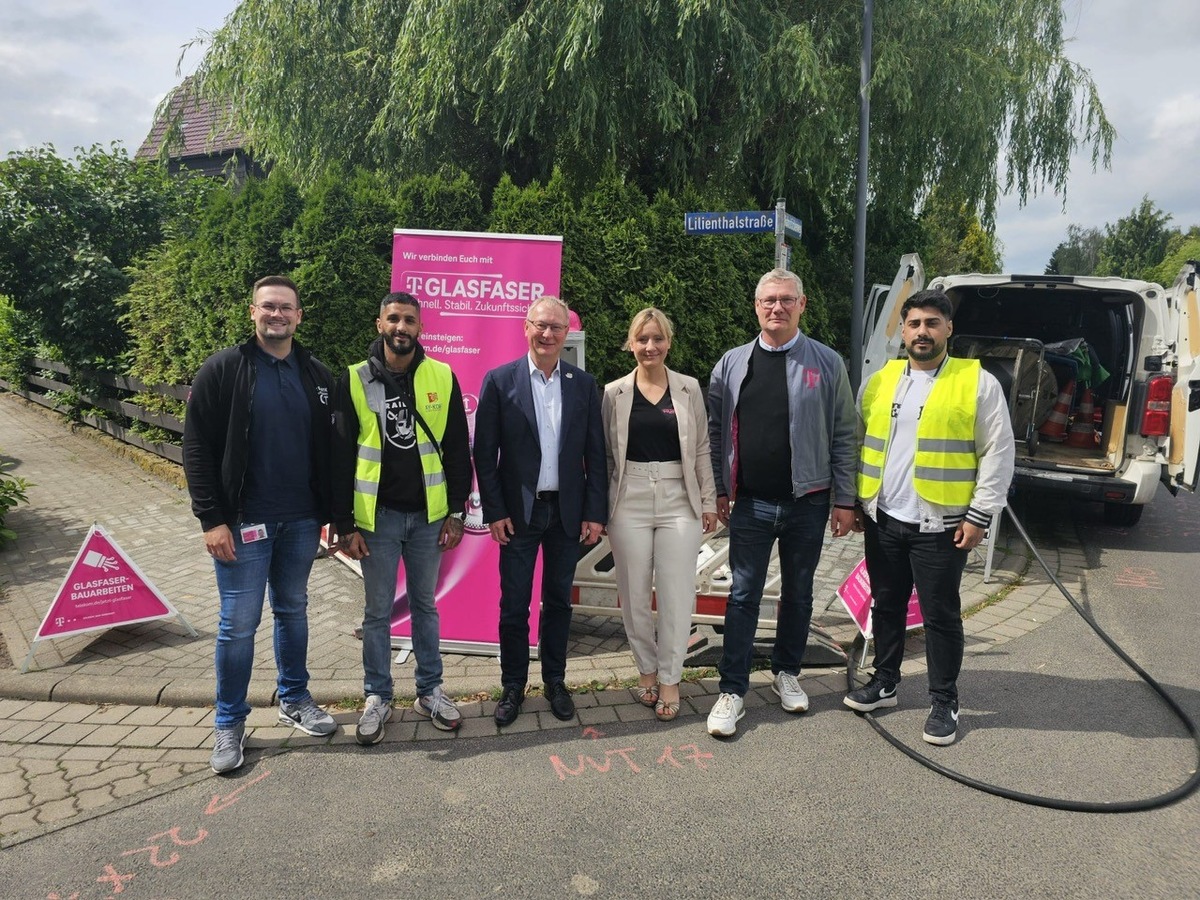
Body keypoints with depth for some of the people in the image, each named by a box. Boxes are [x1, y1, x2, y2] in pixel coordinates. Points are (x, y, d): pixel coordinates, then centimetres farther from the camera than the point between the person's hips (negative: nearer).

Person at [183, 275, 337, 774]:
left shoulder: (317, 375, 5)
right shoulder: (223, 369, -6)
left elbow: (329, 450, 9)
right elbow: (198, 448, -8)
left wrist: (333, 514, 6)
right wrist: (212, 520, -13)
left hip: (301, 521, 4)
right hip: (244, 522, -3)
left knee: (294, 612, 16)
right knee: (239, 622, 3)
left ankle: (294, 700, 33)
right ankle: (229, 724, 19)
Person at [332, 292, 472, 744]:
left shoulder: (442, 377, -1)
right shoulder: (355, 380, -4)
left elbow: (458, 448, 3)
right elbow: (341, 457, -3)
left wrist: (456, 512, 0)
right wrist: (345, 525, -6)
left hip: (427, 514, 1)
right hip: (378, 516, -1)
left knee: (424, 604, 15)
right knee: (378, 611, 9)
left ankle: (430, 691, 28)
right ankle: (377, 697, 24)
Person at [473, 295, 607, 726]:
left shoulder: (584, 384, 3)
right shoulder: (500, 380, -3)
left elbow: (596, 453, 3)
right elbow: (484, 453, -4)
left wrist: (596, 512, -1)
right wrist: (494, 511, -8)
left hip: (567, 511, 2)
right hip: (518, 512, -2)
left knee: (558, 601, 13)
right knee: (514, 604, 7)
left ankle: (555, 681, 29)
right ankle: (513, 686, 24)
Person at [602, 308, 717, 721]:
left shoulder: (689, 389, 4)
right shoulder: (614, 393, 3)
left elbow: (701, 450, 7)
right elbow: (605, 455, 6)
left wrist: (708, 502, 4)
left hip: (679, 502, 0)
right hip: (629, 503, 0)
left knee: (677, 596, 0)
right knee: (634, 595, 8)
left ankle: (669, 679, 16)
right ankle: (647, 668, 28)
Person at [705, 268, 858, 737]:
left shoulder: (826, 363, -2)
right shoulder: (732, 364, 3)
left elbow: (843, 436, -1)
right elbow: (716, 432, 6)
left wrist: (844, 500, -3)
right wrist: (719, 490, 2)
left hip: (807, 502, 0)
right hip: (750, 504, 0)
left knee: (798, 593, 14)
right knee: (743, 596, 4)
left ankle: (787, 673, 33)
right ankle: (732, 690, 11)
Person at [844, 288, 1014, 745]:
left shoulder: (978, 383, -4)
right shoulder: (878, 382, 8)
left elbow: (998, 452, -6)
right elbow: (858, 445, 13)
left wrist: (980, 515, -10)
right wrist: (855, 502, 9)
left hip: (939, 524, -4)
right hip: (882, 520, 4)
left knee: (940, 614, 5)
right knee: (886, 604, 15)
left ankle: (944, 701, 21)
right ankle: (885, 682, 32)